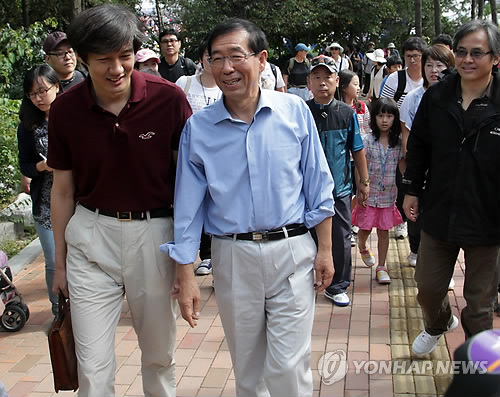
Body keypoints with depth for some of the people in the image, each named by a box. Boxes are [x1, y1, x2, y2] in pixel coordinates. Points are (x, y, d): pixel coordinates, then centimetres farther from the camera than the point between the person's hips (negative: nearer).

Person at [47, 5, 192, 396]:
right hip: (91, 235, 1)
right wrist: (60, 261, 11)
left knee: (160, 353, 17)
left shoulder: (169, 98, -11)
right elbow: (63, 189, 5)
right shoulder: (65, 110, -5)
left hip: (155, 231, -1)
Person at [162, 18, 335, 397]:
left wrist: (325, 249, 2)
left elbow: (318, 186, 2)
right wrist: (186, 277, 0)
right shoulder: (198, 127, -3)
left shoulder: (295, 111, -4)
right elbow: (189, 206, 1)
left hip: (292, 253, -1)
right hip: (233, 257, 2)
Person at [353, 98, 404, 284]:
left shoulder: (398, 142, 1)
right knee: (365, 227, 5)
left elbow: (403, 166, 7)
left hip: (388, 194, 2)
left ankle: (381, 267, 16)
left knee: (384, 231, 6)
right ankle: (362, 248, 39)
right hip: (369, 193, -2)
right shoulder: (367, 140, -6)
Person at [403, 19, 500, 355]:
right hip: (440, 212, 3)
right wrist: (412, 190, 8)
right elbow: (419, 145, 9)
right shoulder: (437, 97, -1)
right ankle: (438, 325, 51)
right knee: (428, 288, 17)